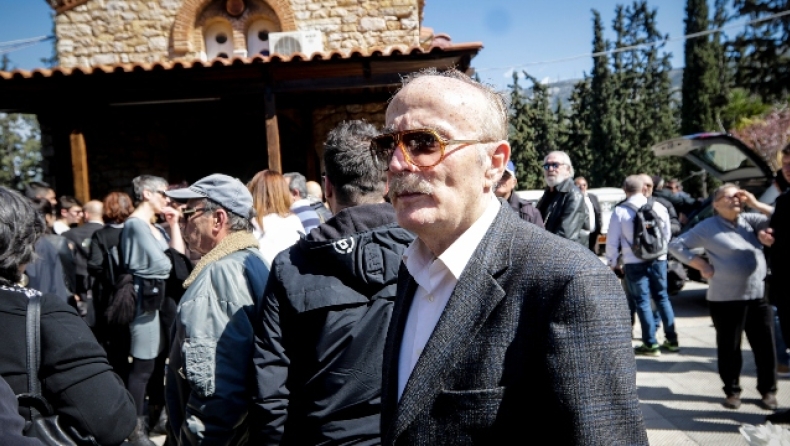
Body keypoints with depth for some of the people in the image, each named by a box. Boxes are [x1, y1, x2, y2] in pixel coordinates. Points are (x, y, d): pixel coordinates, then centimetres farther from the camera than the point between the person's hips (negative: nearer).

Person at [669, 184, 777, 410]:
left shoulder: (748, 220, 8)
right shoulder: (708, 227, -4)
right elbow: (675, 245, -1)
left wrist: (755, 203, -4)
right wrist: (701, 265, -8)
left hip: (759, 295, 4)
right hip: (726, 298, -4)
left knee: (765, 346, 9)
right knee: (729, 347, 6)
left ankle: (768, 390, 25)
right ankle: (732, 391, 22)